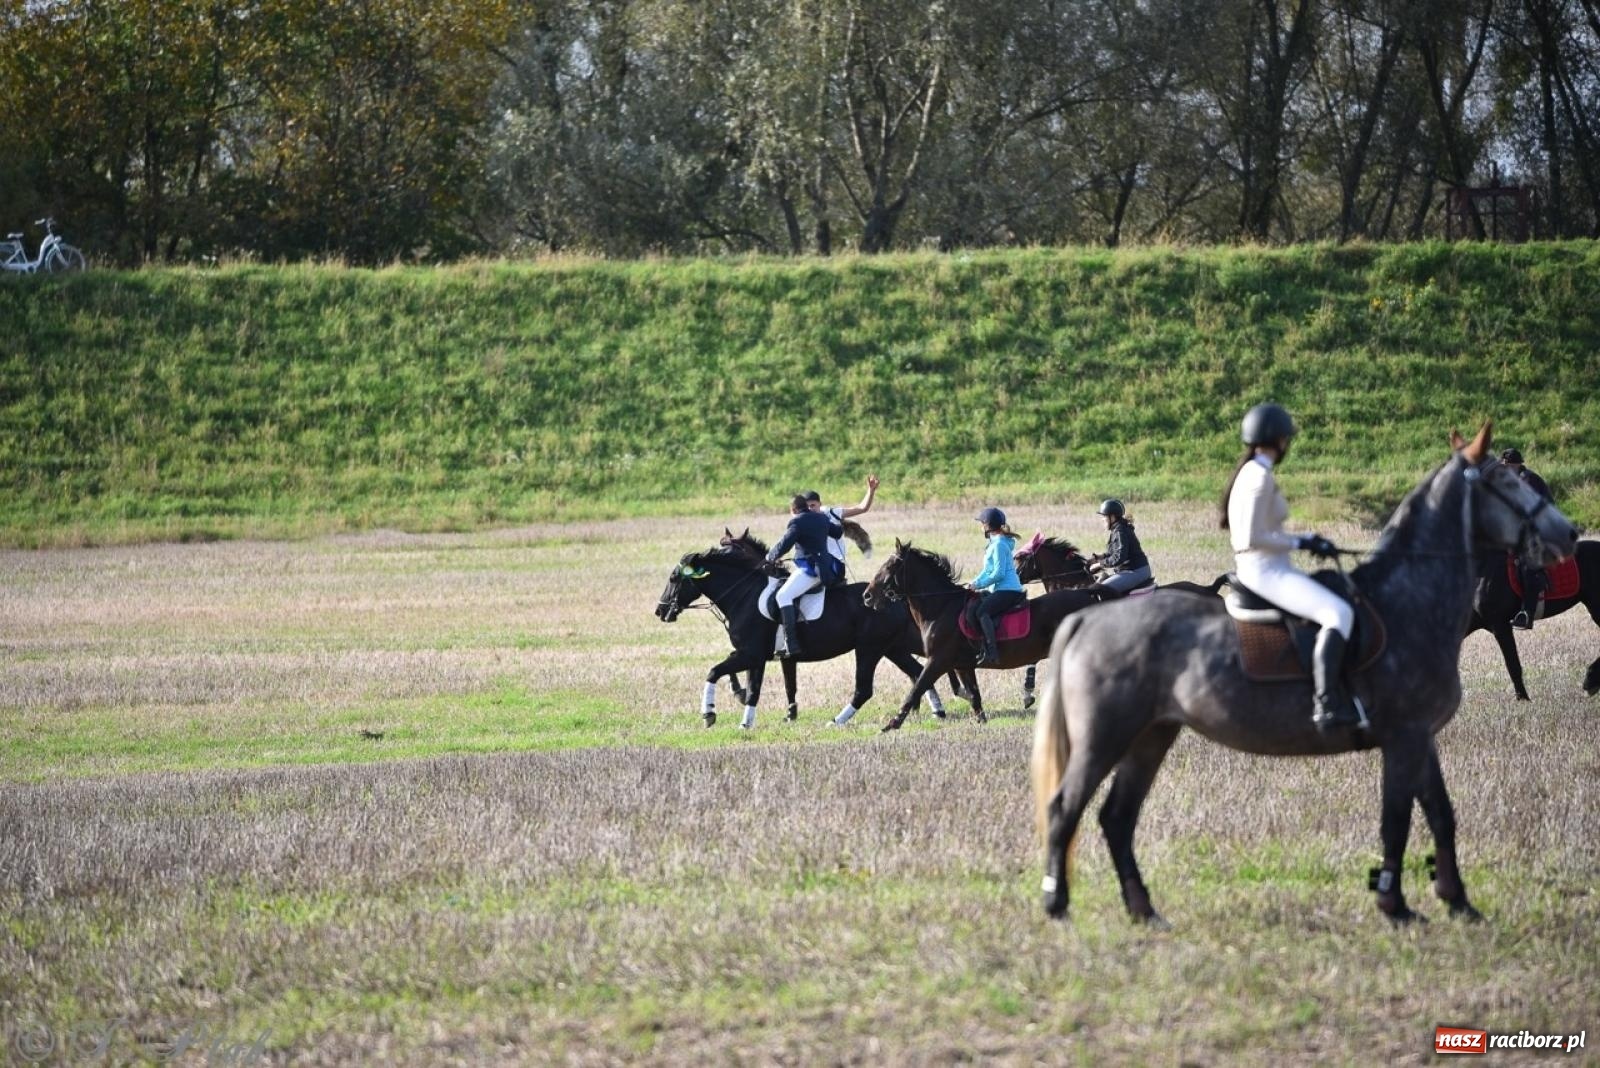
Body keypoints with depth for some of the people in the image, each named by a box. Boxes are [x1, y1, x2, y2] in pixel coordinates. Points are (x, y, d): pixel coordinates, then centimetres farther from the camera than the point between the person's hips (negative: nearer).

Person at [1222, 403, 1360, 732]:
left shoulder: (1250, 473, 14)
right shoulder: (1261, 477, -16)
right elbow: (1252, 539, -23)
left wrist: (1307, 539, 14)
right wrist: (1301, 543, -14)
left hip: (1266, 570, 11)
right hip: (1265, 572, -11)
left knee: (1338, 601, 26)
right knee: (1338, 613, -27)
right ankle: (1327, 704, -36)